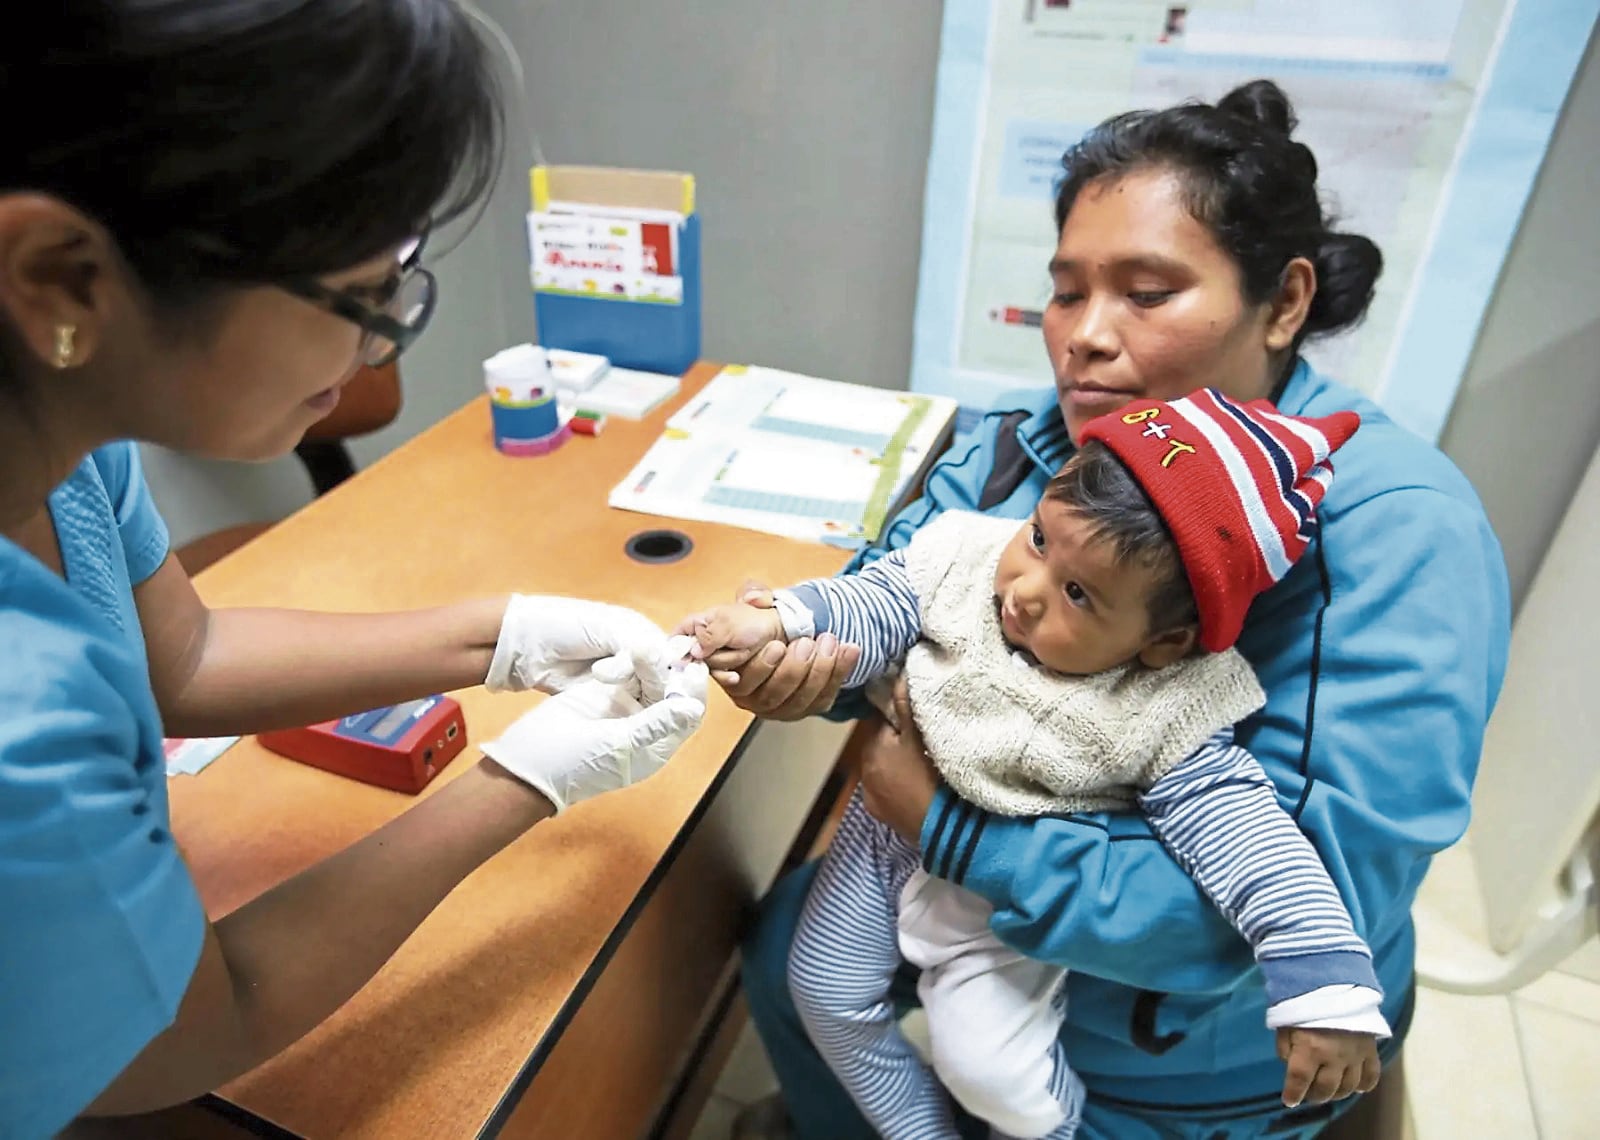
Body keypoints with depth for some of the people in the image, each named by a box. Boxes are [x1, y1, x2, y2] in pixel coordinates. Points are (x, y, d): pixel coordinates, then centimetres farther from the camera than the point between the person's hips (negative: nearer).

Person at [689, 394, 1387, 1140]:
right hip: (889, 826, 5)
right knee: (825, 991, 14)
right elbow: (879, 607, -15)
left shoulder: (1163, 720, -28)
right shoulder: (970, 553, -21)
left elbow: (1235, 825, -30)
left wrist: (1322, 987, -37)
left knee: (989, 1072, -13)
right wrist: (779, 623, -31)